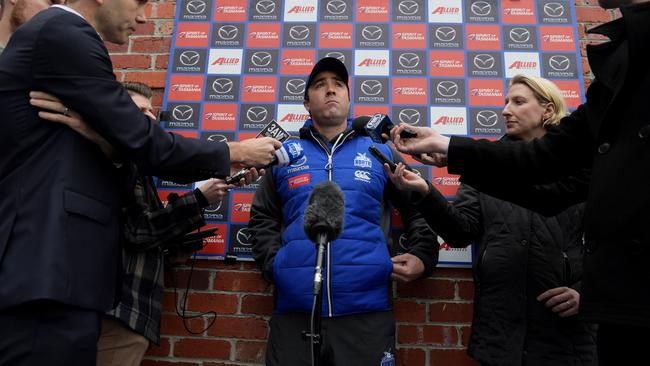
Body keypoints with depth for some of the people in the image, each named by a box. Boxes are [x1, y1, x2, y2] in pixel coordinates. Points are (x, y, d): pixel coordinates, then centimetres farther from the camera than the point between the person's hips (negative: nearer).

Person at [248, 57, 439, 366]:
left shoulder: (379, 152, 10)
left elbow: (418, 209, 15)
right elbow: (262, 218, 16)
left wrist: (423, 256, 1)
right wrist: (273, 262, 1)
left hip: (367, 311, 0)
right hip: (294, 310, 1)